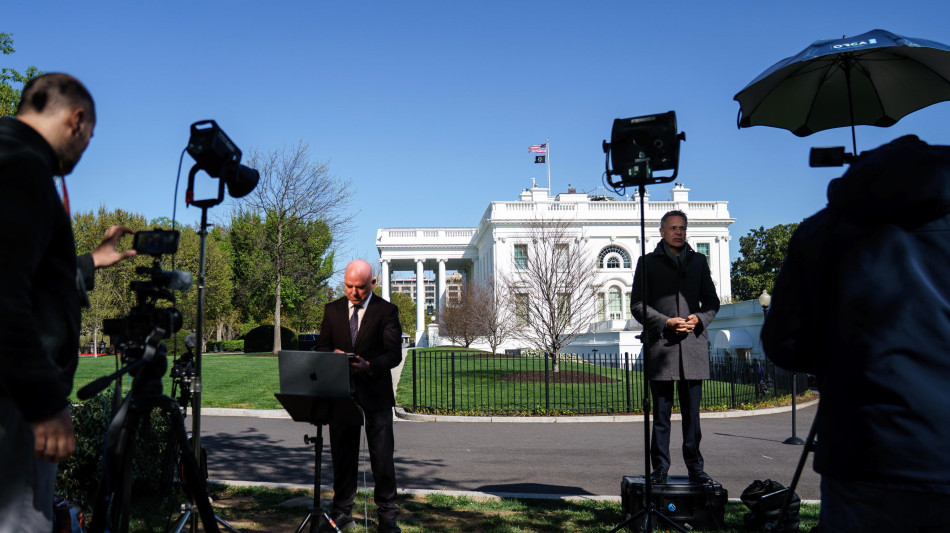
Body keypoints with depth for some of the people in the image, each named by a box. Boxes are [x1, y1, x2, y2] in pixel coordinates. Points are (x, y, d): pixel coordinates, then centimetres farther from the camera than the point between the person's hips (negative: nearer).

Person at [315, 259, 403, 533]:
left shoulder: (386, 311, -3)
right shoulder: (332, 310, 10)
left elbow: (394, 353, -8)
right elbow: (321, 347, 10)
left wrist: (369, 365, -26)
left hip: (376, 393, -3)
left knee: (382, 457, 0)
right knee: (342, 456, 10)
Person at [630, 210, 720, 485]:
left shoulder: (698, 261, 17)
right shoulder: (648, 262, 8)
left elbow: (712, 300, 16)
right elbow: (637, 305, 2)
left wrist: (699, 319, -5)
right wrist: (666, 322, -11)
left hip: (694, 345, 2)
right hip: (660, 346, -2)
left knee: (692, 412, 5)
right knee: (661, 413, 2)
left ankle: (695, 467, 14)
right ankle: (660, 467, 9)